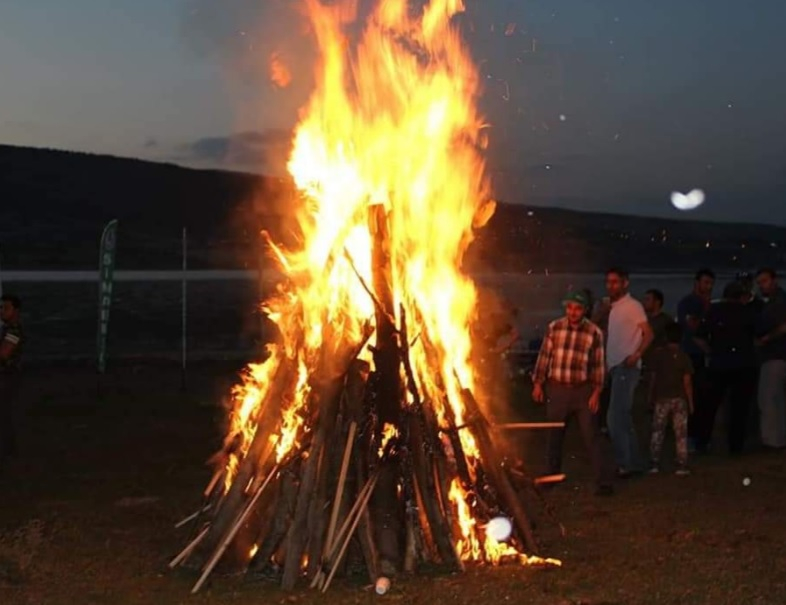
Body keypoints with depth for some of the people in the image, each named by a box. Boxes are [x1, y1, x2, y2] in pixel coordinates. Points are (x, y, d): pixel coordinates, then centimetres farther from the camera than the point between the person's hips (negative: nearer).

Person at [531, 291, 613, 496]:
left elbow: (598, 364, -3)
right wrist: (538, 383, 3)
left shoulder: (594, 332, -6)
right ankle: (553, 475, 30)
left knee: (591, 436, -5)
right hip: (557, 388, 2)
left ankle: (603, 482, -4)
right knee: (555, 435, 14)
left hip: (583, 389, -2)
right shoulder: (554, 328, -1)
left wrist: (596, 392, -6)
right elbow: (544, 356, 5)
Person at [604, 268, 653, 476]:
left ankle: (624, 463, -8)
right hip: (616, 367, 9)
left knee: (615, 418, -13)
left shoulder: (633, 306, -7)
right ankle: (633, 463, 16)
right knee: (624, 418, 11)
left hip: (626, 368, -9)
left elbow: (648, 333, -14)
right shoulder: (613, 308, 17)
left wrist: (637, 354, -24)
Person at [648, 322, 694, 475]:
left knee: (657, 432, 8)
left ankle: (654, 464, 6)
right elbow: (687, 381, -5)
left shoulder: (658, 354, -1)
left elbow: (653, 378, -1)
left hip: (661, 398, 1)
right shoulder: (684, 357, -3)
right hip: (679, 399, -1)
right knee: (681, 433, 3)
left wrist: (651, 397, 7)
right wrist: (690, 402, 1)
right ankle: (682, 465, 1)